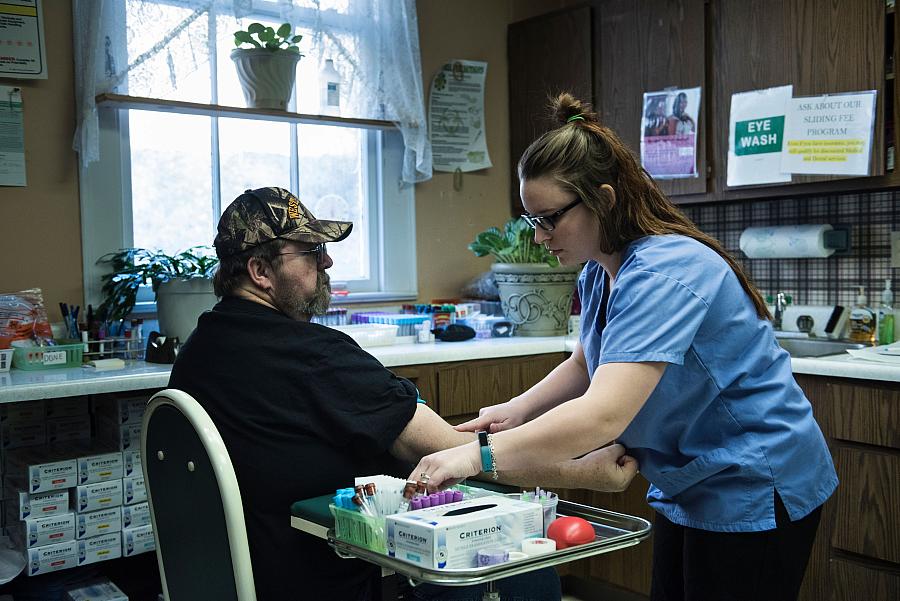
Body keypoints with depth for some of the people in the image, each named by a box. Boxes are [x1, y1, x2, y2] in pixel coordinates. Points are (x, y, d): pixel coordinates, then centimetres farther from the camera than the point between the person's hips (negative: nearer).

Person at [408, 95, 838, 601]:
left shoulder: (664, 275, -28)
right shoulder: (599, 270, 2)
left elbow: (602, 416, -37)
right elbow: (587, 364, 14)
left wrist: (480, 455, -38)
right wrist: (518, 409, -4)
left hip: (754, 489, -9)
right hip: (689, 485, 9)